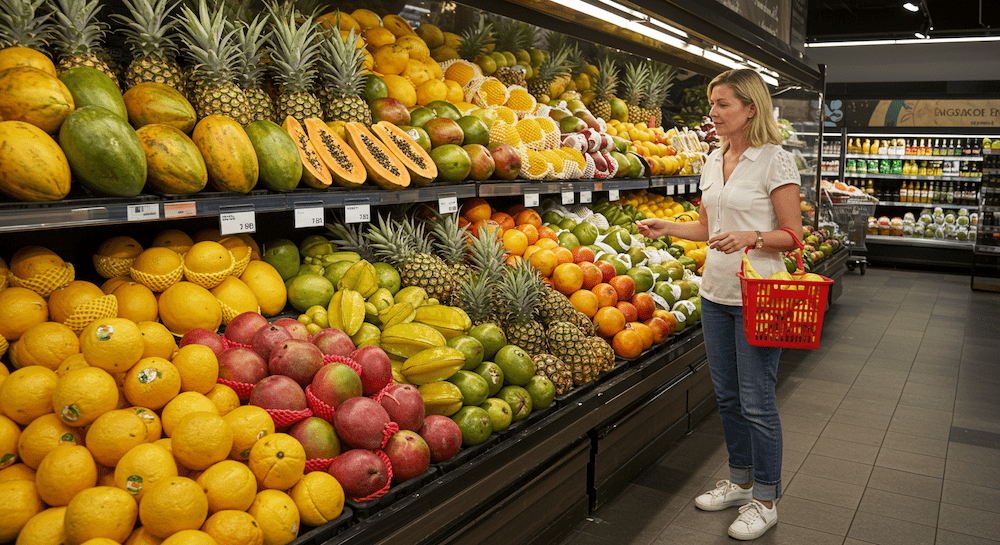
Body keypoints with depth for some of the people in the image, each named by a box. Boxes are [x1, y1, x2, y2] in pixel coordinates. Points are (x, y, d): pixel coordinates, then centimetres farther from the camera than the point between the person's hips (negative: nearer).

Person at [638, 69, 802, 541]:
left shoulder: (776, 161, -10)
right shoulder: (713, 161, 11)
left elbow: (792, 235, -10)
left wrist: (751, 237, -26)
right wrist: (667, 228, 5)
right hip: (715, 293, 7)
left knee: (756, 402, 0)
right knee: (727, 395, 16)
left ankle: (765, 501, 18)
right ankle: (740, 482, 34)